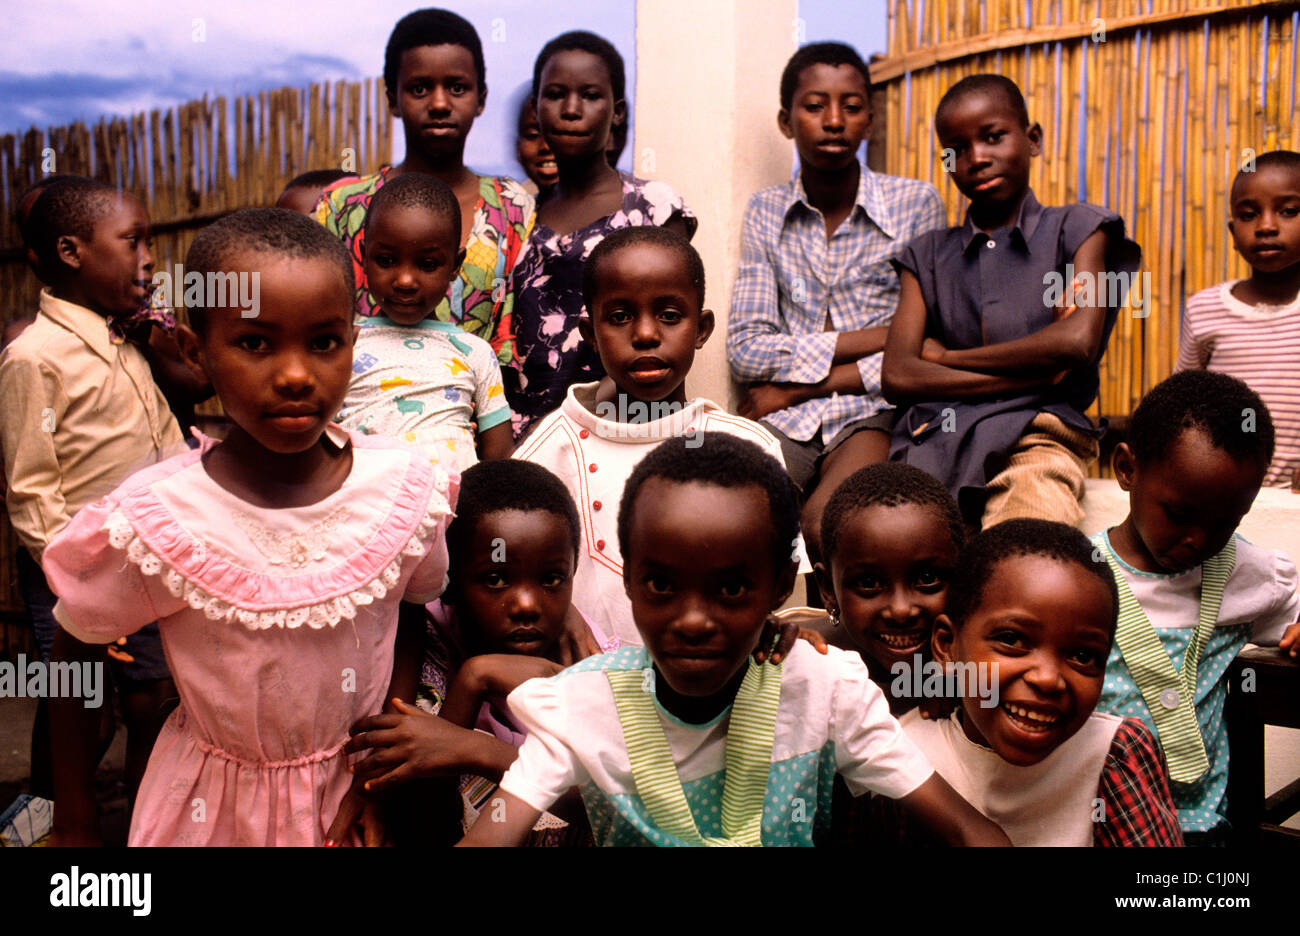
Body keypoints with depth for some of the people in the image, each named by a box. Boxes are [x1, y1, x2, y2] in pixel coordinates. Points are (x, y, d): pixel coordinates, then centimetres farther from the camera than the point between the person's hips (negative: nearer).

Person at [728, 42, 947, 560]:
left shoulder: (917, 204, 3)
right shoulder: (766, 213, 10)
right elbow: (744, 352, -1)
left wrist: (794, 388, -5)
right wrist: (876, 337, -7)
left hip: (873, 415, -1)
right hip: (782, 420, 2)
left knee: (826, 523, -32)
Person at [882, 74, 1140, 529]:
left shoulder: (1077, 228, 16)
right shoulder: (927, 255, 22)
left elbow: (1078, 342, -3)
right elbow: (897, 376, 6)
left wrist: (945, 357, 5)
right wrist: (1033, 373, -2)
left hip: (1036, 436, -2)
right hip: (933, 438, 3)